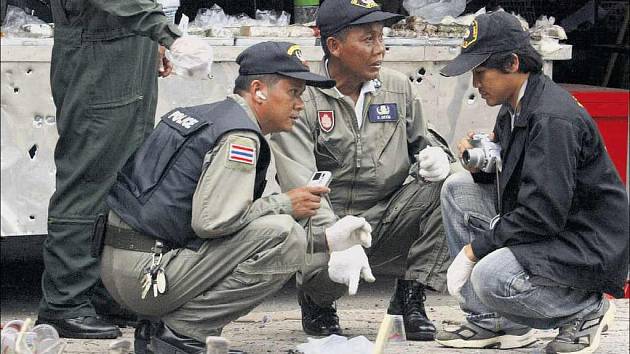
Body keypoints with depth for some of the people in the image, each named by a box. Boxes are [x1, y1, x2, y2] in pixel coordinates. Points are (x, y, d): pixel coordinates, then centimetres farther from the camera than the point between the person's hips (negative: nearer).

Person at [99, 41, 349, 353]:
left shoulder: (204, 114, 20)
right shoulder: (239, 135, -11)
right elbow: (212, 220, -22)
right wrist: (284, 204, -7)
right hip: (144, 274, -10)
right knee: (285, 237, -16)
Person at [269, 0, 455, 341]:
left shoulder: (398, 88, 6)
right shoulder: (302, 99, -11)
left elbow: (421, 140, 22)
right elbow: (299, 184, -22)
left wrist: (434, 155, -7)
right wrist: (338, 238, -38)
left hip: (389, 220, 5)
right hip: (326, 225, -5)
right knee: (330, 269, -36)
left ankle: (409, 299, -9)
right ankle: (316, 301, 6)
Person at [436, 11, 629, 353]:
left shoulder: (553, 119, -24)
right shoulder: (515, 106, 7)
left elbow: (544, 213, -28)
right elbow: (506, 180, 18)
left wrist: (475, 248, -20)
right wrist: (482, 164, -6)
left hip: (588, 245, -10)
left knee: (491, 278, -31)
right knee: (457, 188, 6)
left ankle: (587, 310, -3)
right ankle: (490, 321, 3)